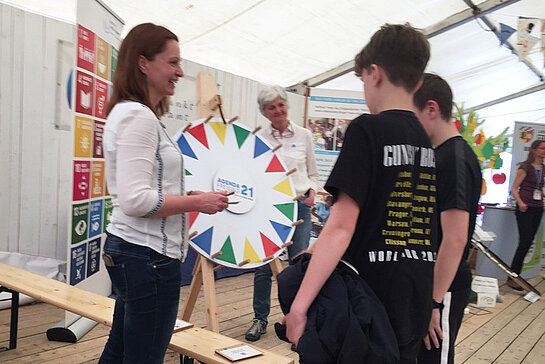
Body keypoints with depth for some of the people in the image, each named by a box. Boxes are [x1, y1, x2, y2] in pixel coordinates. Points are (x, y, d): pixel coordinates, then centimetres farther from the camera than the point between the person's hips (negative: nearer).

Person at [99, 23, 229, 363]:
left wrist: (188, 195, 14)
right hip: (150, 256, -11)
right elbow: (135, 200, -24)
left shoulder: (129, 113, 16)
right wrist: (197, 202, -15)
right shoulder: (137, 116, -16)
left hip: (126, 250, 11)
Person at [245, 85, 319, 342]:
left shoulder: (303, 135, 7)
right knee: (263, 264, 2)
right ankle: (260, 319, 19)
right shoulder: (259, 138, 5)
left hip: (298, 205, 0)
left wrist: (312, 191, -5)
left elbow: (313, 174, 13)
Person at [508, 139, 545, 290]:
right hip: (525, 209, -7)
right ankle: (512, 277, -5)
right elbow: (514, 188, -9)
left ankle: (515, 275, 13)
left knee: (529, 242, 6)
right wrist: (520, 202, -23)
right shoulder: (525, 167, -6)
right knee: (525, 241, -12)